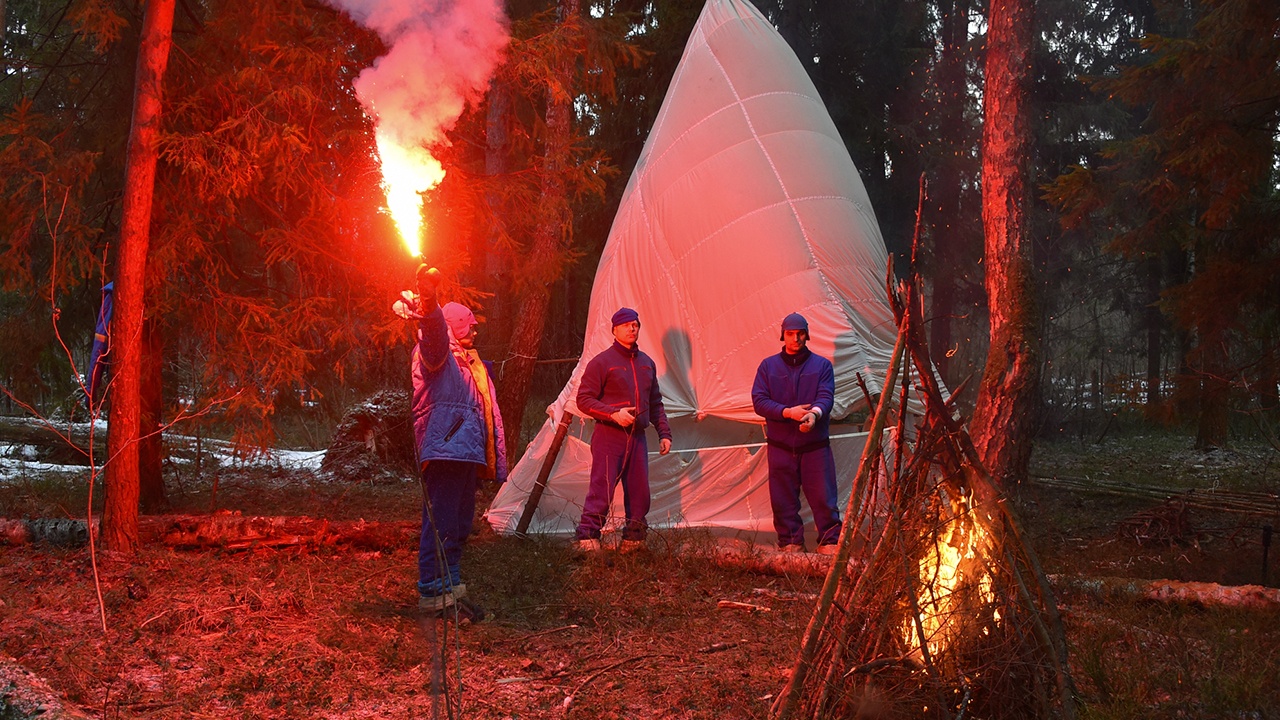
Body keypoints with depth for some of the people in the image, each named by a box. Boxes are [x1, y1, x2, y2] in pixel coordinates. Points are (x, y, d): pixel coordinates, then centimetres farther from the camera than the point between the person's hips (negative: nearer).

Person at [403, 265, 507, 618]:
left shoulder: (472, 362, 28)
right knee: (440, 522, -10)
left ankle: (451, 587, 22)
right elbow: (434, 331, -26)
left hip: (468, 451, 10)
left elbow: (489, 412, 32)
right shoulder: (437, 351, -2)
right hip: (444, 448, -10)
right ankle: (432, 592, -5)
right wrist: (428, 302, -45)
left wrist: (496, 457, 29)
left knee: (460, 522, 14)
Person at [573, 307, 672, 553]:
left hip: (637, 437, 6)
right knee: (601, 489, -11)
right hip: (609, 436, -6)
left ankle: (633, 541, 16)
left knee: (639, 493, 6)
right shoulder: (602, 362, -4)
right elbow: (584, 399, -8)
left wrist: (664, 433, 15)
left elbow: (655, 403, 23)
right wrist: (613, 414, -19)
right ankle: (588, 538, -6)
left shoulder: (647, 363, 16)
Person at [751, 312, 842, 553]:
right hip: (781, 447, 1)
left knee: (823, 497, -3)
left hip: (815, 445, -1)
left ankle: (829, 543, 6)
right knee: (783, 500, 4)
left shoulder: (822, 365, 7)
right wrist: (788, 412, -16)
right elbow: (759, 401, 0)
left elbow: (826, 396, -6)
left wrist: (815, 413, -29)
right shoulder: (768, 366, 9)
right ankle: (791, 543, 15)